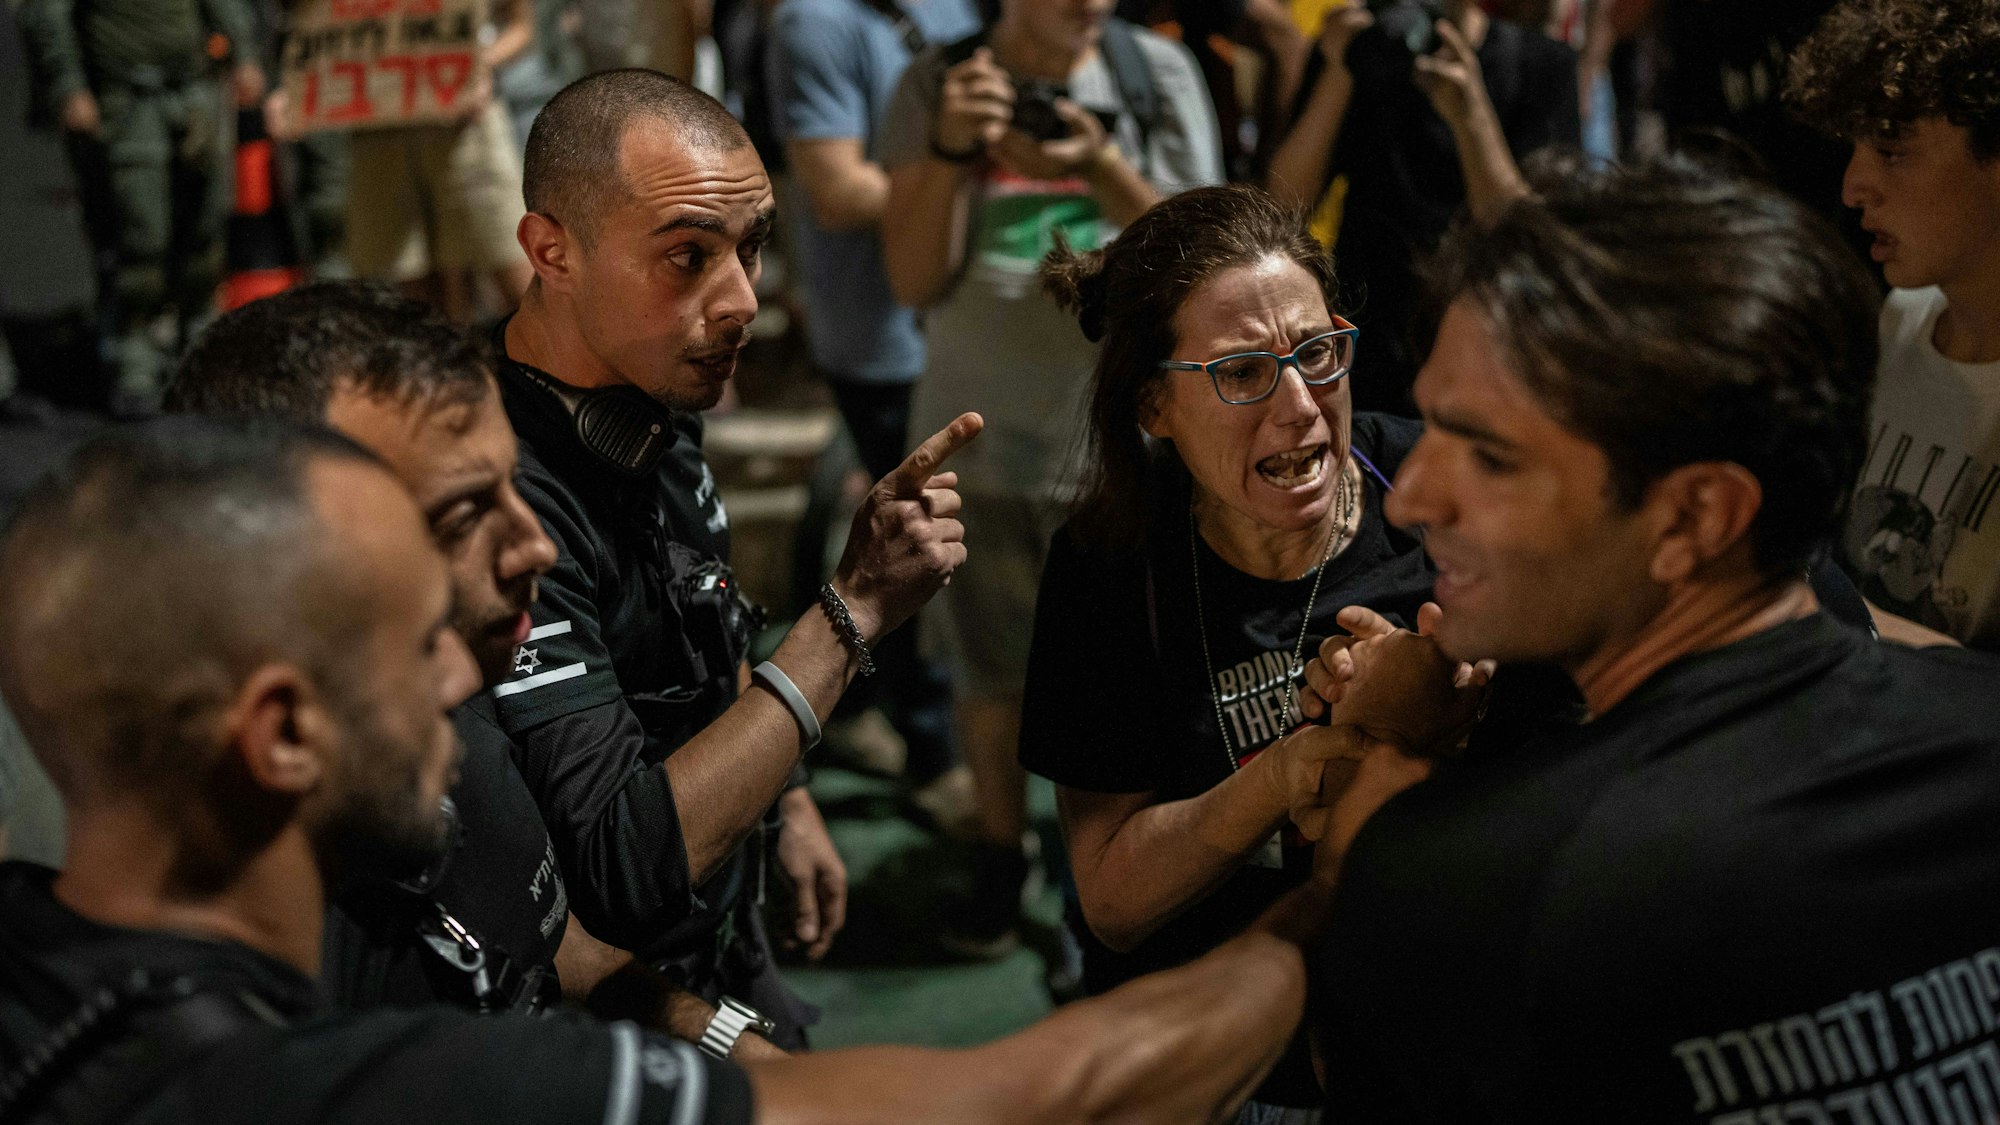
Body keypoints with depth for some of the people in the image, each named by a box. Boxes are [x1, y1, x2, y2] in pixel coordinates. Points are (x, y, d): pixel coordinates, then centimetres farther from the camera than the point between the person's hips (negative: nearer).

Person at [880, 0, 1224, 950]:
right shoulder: (933, 86, -3)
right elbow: (914, 281, -6)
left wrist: (1102, 168, -20)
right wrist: (949, 150, -21)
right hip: (975, 442, 1)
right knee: (987, 672, 14)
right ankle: (1000, 852, 35)